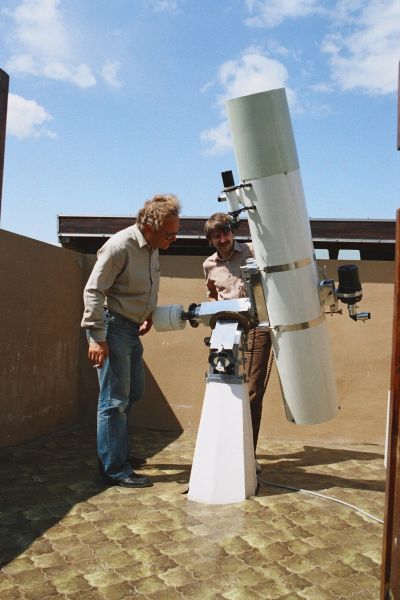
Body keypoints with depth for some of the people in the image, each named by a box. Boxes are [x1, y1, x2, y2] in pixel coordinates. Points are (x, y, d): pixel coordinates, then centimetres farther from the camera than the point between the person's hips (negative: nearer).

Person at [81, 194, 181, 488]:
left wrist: (148, 316, 15)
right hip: (112, 326, -9)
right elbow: (94, 291, -21)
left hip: (131, 328, 9)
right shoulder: (120, 246, -21)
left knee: (133, 393, 17)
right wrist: (97, 337, -23)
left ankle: (117, 452, 33)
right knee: (115, 400, -4)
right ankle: (114, 470, 6)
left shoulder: (152, 248, 5)